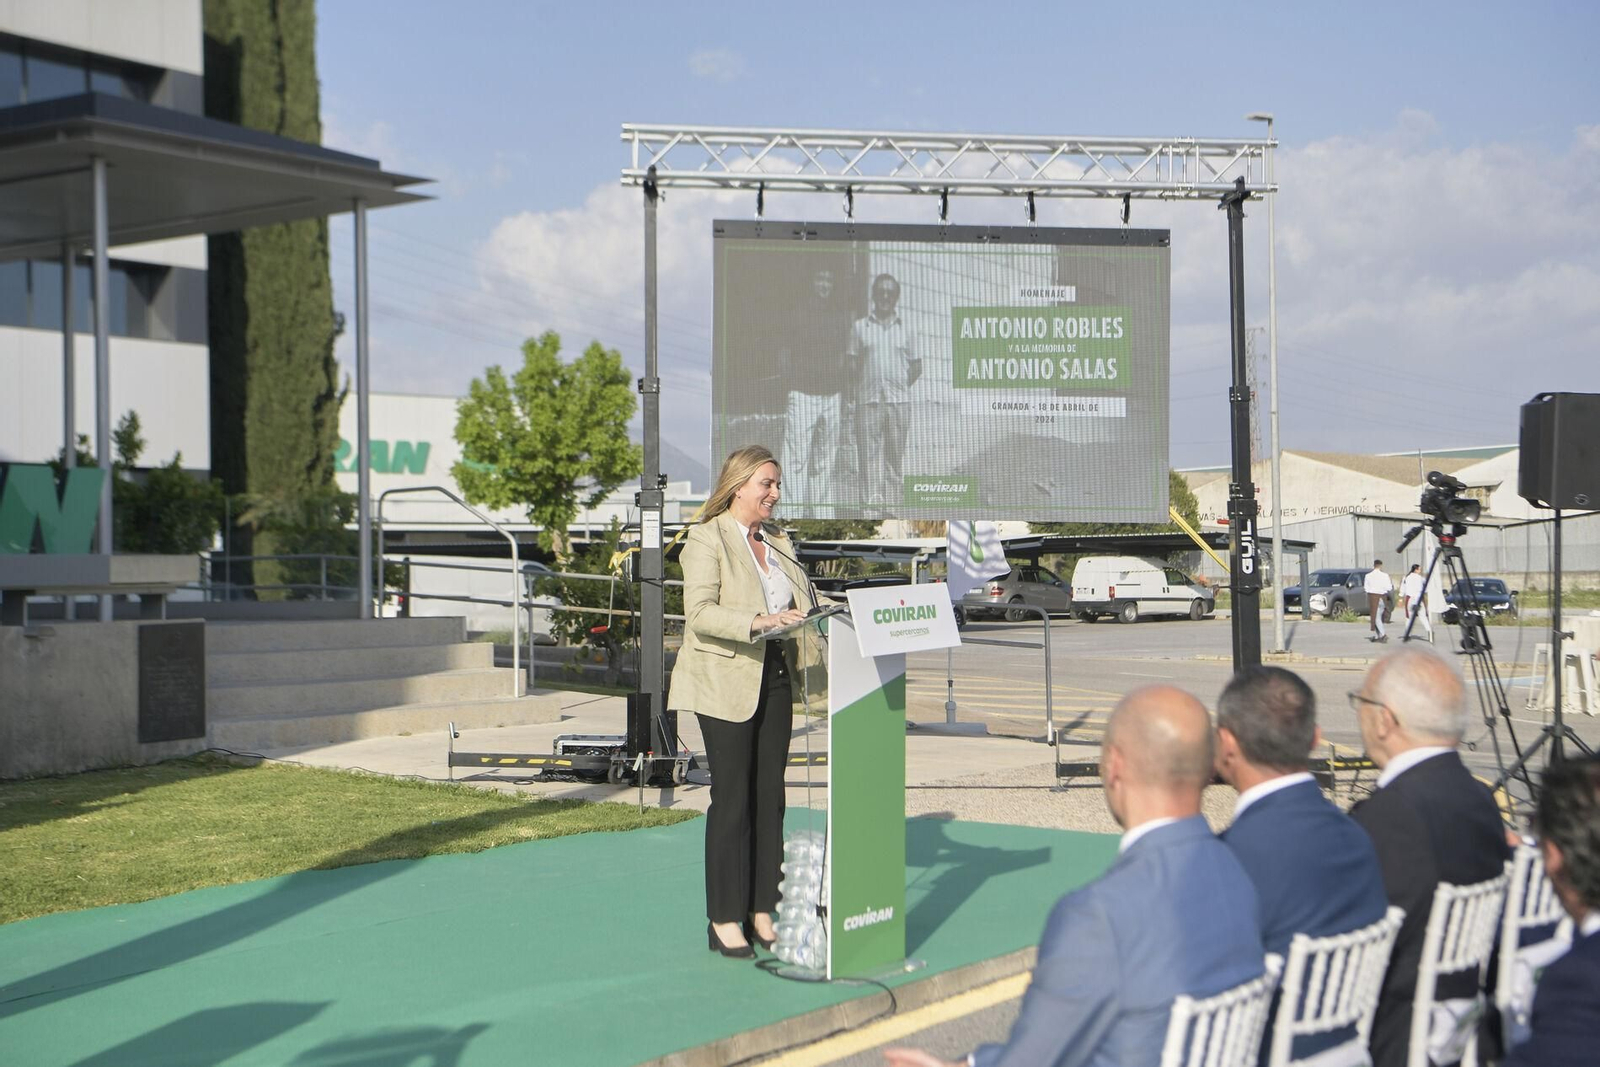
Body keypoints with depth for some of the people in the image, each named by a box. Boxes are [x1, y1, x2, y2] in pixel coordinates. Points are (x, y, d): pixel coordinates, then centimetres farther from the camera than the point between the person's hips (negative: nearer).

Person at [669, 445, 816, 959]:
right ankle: (724, 920, 3)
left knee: (770, 796, 6)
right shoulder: (706, 538, -7)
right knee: (732, 799, -5)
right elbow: (699, 613, -18)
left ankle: (762, 913, 13)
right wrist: (758, 622, -29)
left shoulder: (778, 541, 16)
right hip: (725, 683, -7)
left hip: (774, 680, 7)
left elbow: (798, 604, 22)